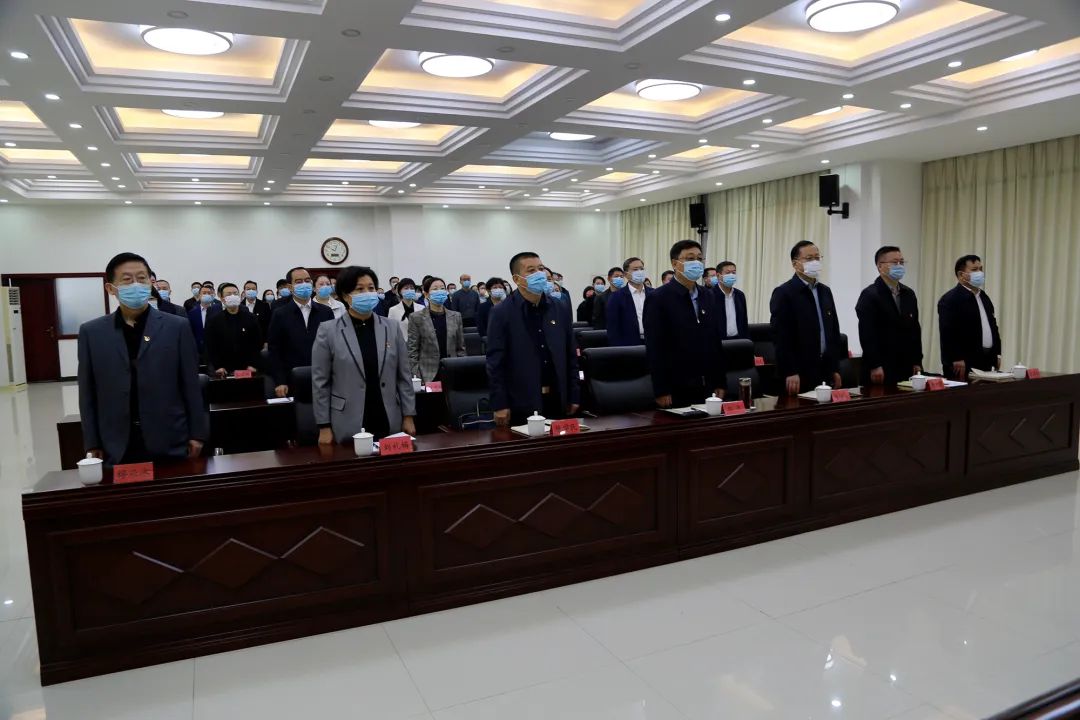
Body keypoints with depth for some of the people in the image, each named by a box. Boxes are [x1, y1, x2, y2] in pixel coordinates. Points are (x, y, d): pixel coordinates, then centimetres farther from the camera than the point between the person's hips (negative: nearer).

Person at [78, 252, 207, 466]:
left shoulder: (177, 327, 0)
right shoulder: (92, 332, 4)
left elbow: (190, 385, 1)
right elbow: (88, 393, 7)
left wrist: (197, 434, 0)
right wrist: (92, 443, 4)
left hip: (169, 443, -1)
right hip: (117, 446, 1)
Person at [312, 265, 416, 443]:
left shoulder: (391, 328, 5)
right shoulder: (328, 331, -2)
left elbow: (403, 376, 7)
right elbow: (320, 383, -1)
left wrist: (408, 417, 4)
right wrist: (324, 427, -3)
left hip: (388, 424, 2)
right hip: (348, 427, -2)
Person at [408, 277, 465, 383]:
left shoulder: (456, 316, 10)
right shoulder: (416, 318, 1)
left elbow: (461, 348, 12)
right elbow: (412, 351, -1)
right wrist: (415, 377, -8)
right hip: (427, 376, -3)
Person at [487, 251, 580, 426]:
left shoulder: (559, 310, 7)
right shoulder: (501, 313, -6)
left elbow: (570, 355, 11)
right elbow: (495, 362, -8)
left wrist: (573, 396, 8)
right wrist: (499, 404, -12)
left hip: (556, 400, 4)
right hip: (520, 403, -4)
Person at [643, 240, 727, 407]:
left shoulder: (709, 297, 12)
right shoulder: (658, 298, -8)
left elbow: (715, 341, 13)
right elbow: (654, 348, -12)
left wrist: (719, 383, 9)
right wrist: (661, 391, -15)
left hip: (707, 387, 6)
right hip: (675, 389, -5)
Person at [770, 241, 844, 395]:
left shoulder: (825, 291, 13)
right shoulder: (784, 293, -9)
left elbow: (834, 330, 16)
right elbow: (781, 335, -15)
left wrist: (835, 368, 12)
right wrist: (790, 372, -19)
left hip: (825, 370, 6)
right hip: (799, 373, -6)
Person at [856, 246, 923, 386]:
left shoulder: (909, 294, 15)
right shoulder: (869, 295, -8)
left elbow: (915, 329, 16)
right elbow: (867, 334, -14)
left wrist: (917, 362, 11)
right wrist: (875, 366, -18)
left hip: (906, 369, 6)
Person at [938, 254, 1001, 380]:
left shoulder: (984, 296, 17)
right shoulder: (950, 299, -11)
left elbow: (993, 325, 23)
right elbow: (948, 333, -18)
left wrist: (997, 354, 17)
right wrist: (957, 360, -21)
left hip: (986, 362, 8)